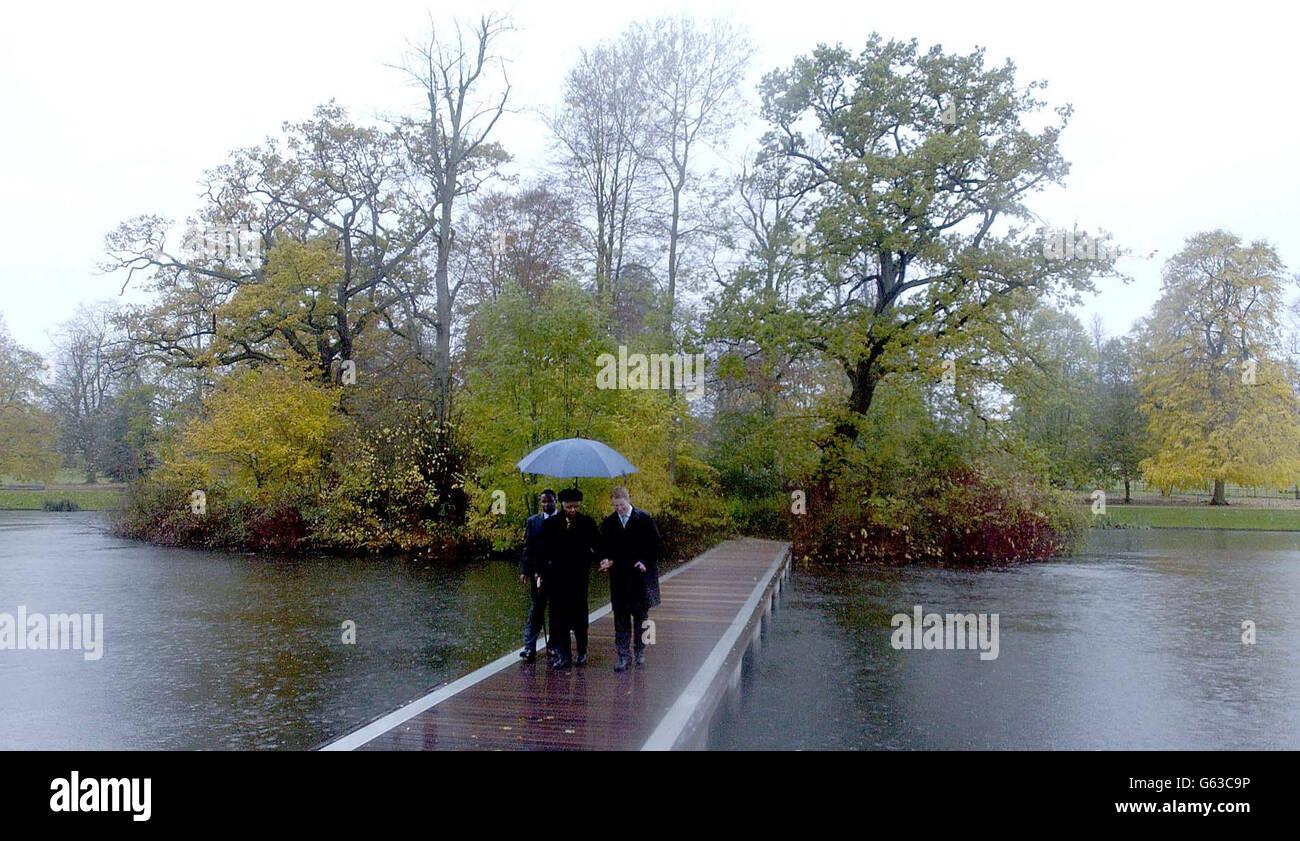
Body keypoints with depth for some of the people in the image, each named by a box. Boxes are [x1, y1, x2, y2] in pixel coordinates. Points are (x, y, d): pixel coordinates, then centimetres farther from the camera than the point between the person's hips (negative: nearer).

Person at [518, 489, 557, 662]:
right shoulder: (532, 521, 6)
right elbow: (527, 548, 5)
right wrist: (524, 571, -3)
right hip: (538, 572, 0)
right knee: (536, 610, -3)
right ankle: (529, 648, -4)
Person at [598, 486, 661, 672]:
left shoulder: (644, 518, -3)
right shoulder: (608, 523, 4)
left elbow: (656, 544, 0)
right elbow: (604, 547, 11)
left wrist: (645, 562, -11)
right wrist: (607, 560, -8)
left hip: (641, 575, -1)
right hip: (619, 577, 2)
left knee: (640, 615, 9)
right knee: (621, 618, 0)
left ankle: (639, 651, 22)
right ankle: (623, 656, 4)